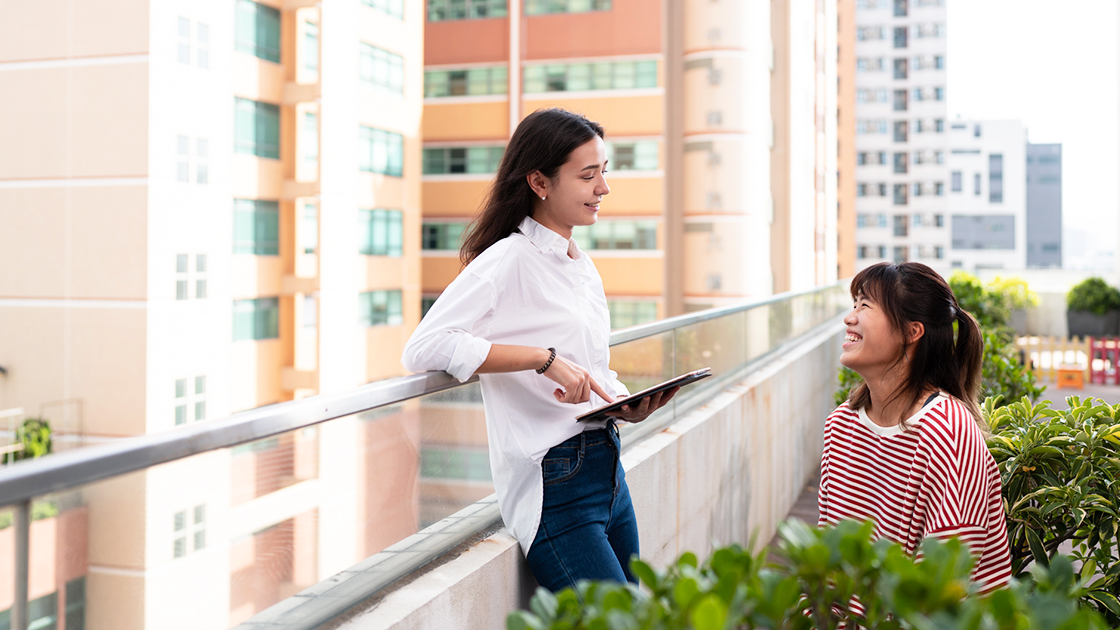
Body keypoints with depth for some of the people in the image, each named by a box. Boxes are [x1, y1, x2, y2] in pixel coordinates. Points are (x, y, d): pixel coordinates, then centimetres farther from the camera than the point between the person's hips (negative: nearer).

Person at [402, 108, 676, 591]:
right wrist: (544, 359, -26)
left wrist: (630, 407, 2)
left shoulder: (584, 268, 14)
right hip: (554, 487, -8)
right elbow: (424, 347, -24)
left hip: (608, 469, 9)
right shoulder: (509, 260, -12)